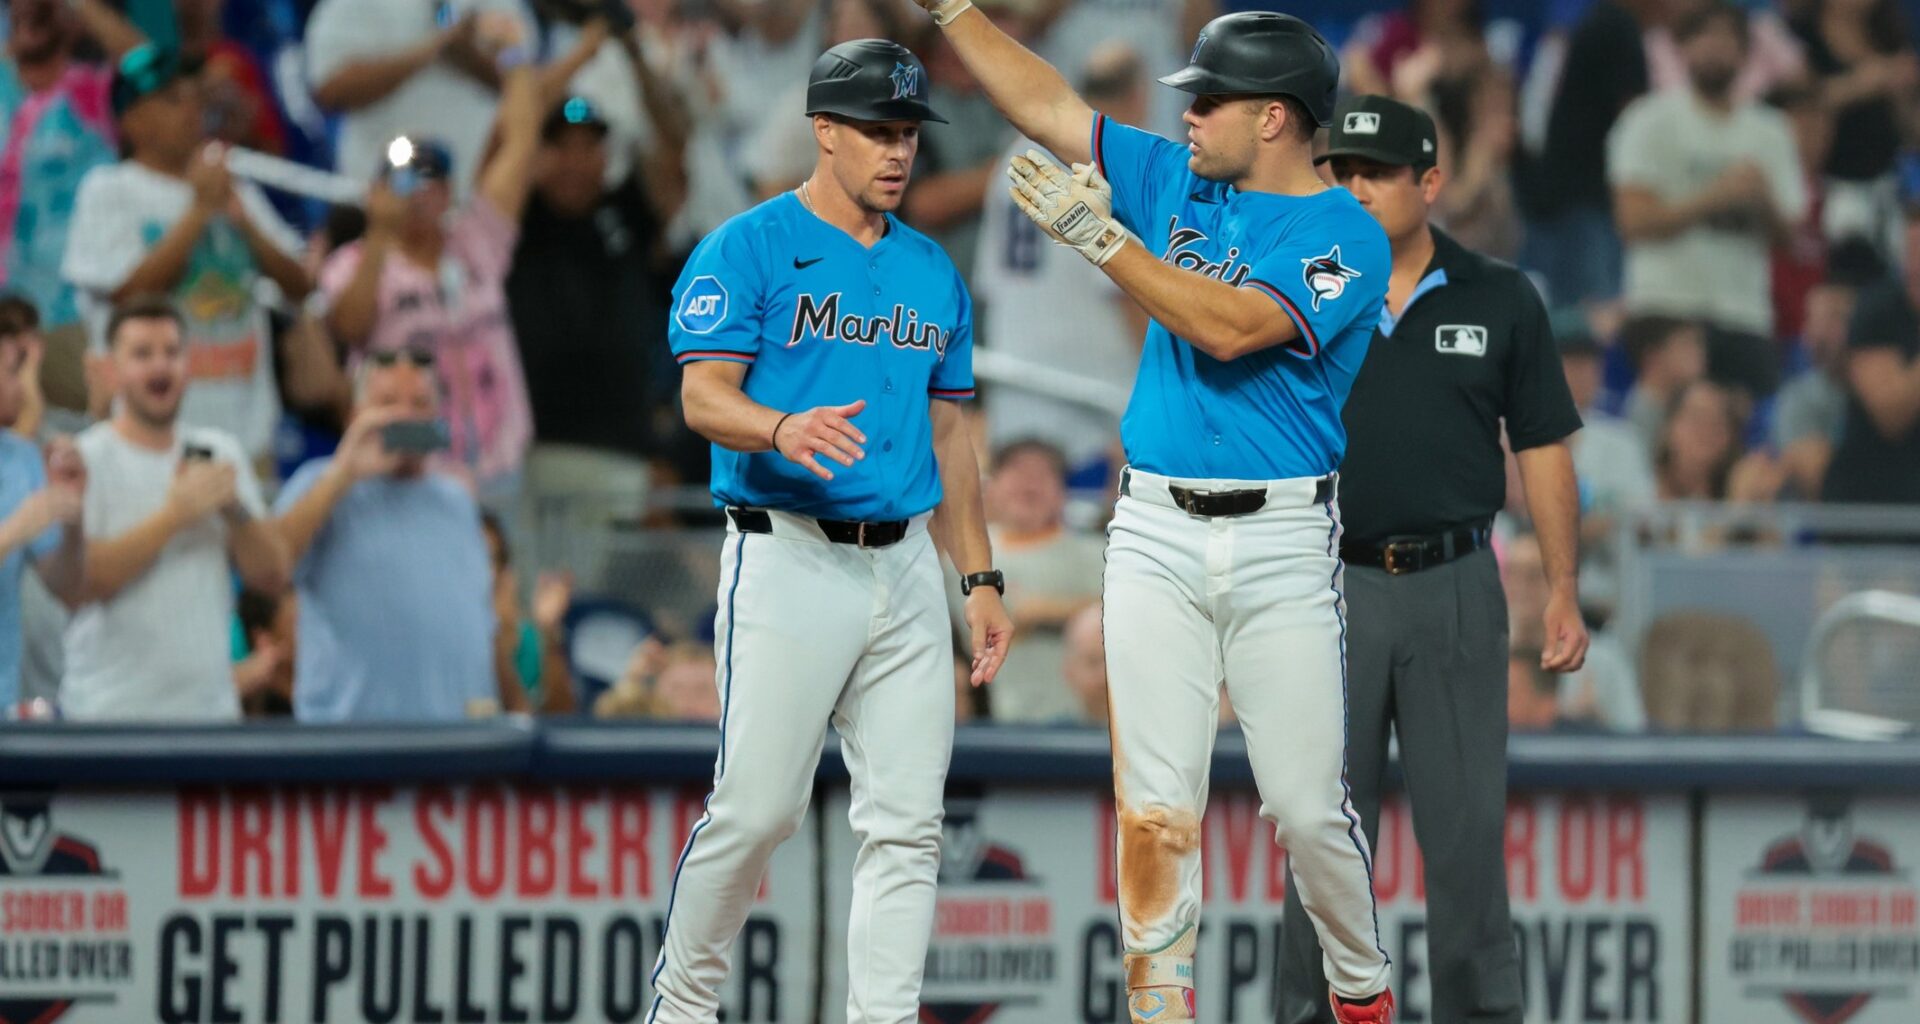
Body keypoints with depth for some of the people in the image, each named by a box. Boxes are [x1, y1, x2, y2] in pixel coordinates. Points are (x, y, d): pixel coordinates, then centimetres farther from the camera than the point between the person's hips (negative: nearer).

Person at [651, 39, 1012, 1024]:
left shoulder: (933, 273, 17)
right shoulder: (747, 249, -2)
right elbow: (705, 396, -11)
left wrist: (980, 579, 15)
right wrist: (783, 430, -32)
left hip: (903, 566, 6)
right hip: (789, 561, -6)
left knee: (905, 822, 0)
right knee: (756, 805, -8)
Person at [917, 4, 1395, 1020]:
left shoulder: (1344, 237, -8)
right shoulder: (1177, 180, 11)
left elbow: (1230, 328, -22)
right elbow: (1047, 105, 14)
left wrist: (1101, 237, -25)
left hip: (1279, 543, -4)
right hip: (1155, 535, 4)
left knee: (1307, 807, 0)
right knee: (1154, 807, -4)